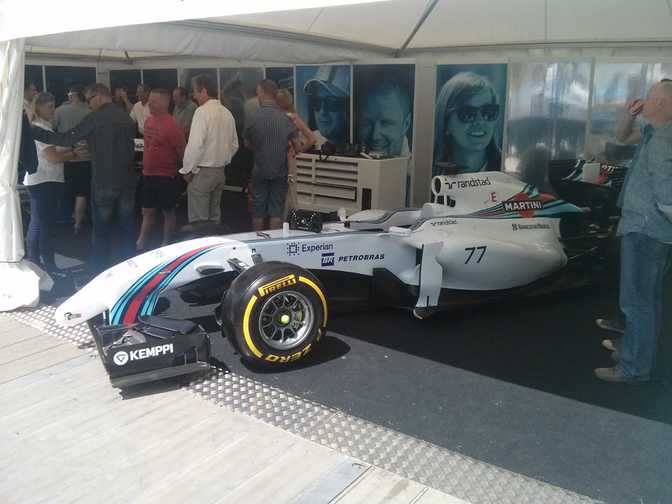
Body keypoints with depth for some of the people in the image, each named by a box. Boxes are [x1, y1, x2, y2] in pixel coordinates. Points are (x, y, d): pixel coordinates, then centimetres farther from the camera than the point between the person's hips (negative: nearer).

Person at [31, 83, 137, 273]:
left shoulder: (95, 118, -11)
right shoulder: (127, 118, 7)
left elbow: (67, 139, -12)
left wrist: (32, 131, -4)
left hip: (104, 182, -5)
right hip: (127, 181, 5)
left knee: (102, 230, 6)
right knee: (127, 227, 11)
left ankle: (99, 272, 13)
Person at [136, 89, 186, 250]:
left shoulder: (172, 126, -16)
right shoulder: (148, 121, 7)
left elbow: (181, 151, -12)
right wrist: (145, 167, 18)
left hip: (165, 177, -7)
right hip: (148, 174, 7)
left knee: (168, 212, 7)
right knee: (147, 211, 12)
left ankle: (166, 245, 18)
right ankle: (140, 244, 19)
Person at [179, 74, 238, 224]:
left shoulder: (202, 111, -14)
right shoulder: (227, 113, 7)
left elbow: (195, 144, -20)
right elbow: (234, 145, 14)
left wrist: (188, 170, -10)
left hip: (202, 172, -8)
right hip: (220, 171, 8)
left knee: (199, 221, -2)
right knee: (214, 217, 17)